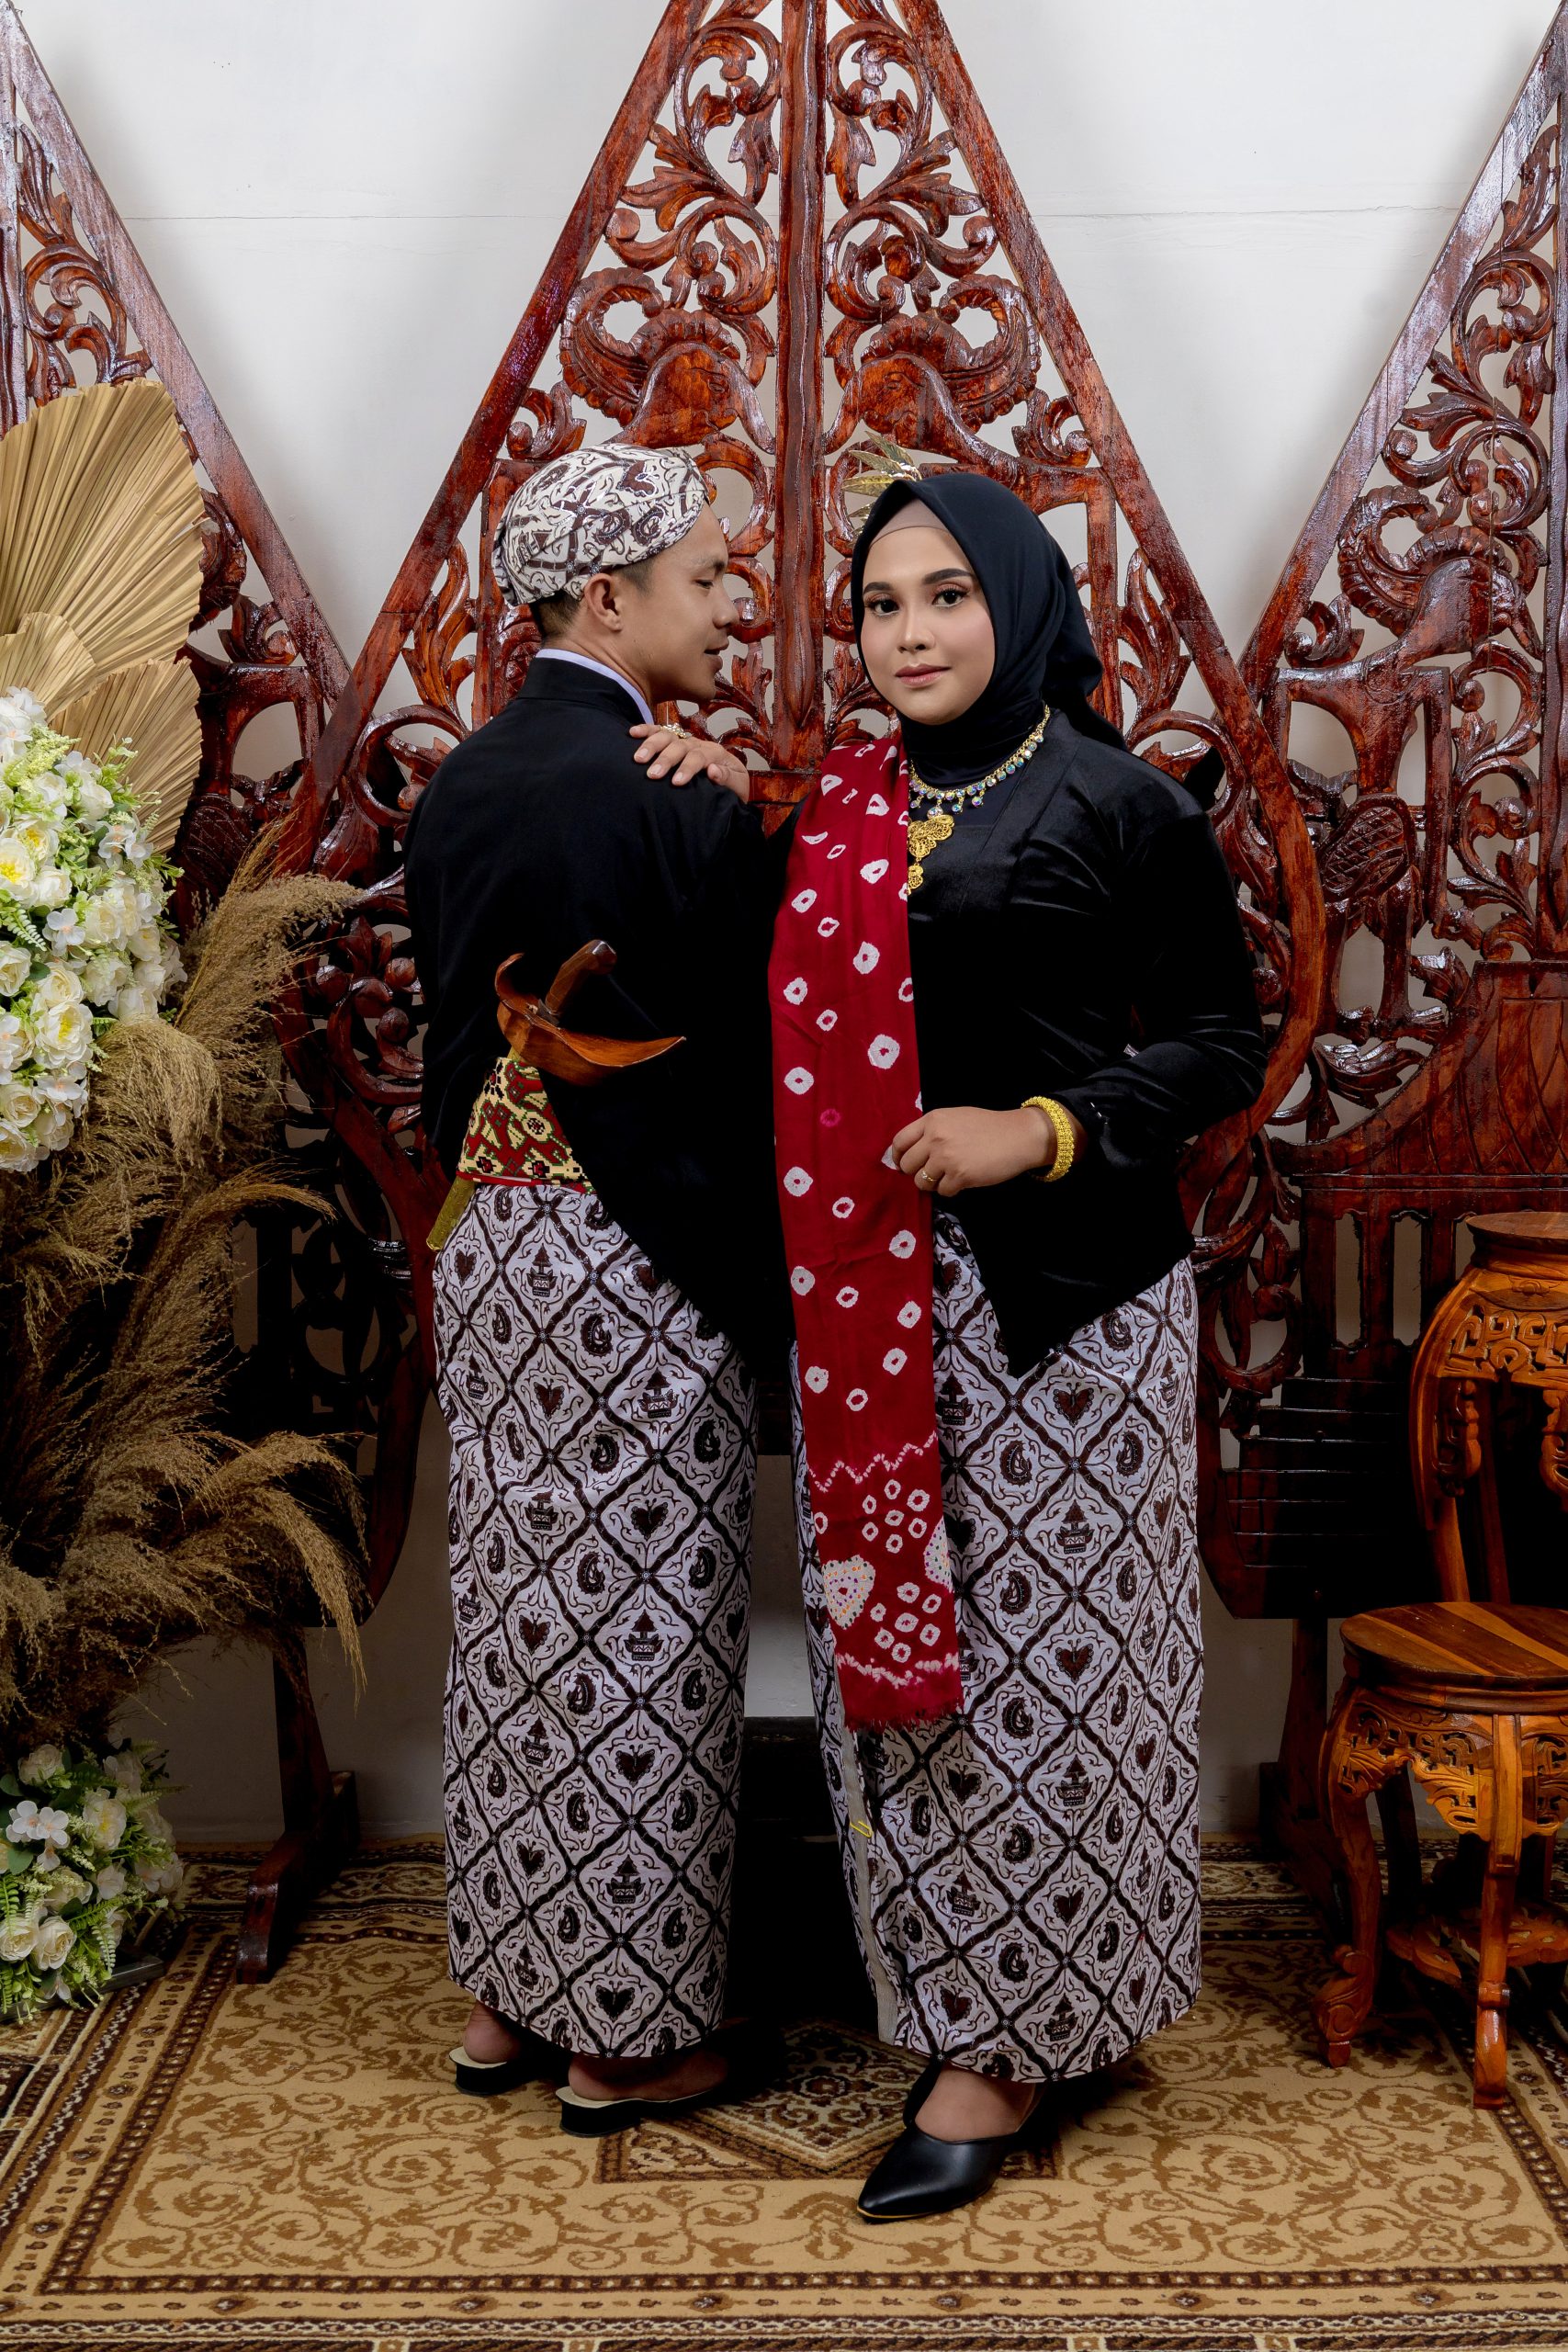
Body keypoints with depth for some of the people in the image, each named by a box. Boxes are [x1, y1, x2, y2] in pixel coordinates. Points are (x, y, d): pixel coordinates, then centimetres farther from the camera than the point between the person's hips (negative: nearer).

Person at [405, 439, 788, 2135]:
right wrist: (767, 1297, -4)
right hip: (639, 1265, -8)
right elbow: (747, 1067, -13)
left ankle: (506, 1996, 29)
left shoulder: (454, 788, 7)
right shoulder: (678, 803, -17)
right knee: (638, 1638, 4)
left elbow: (458, 1034, 11)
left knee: (515, 1614, 16)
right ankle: (628, 2038, 19)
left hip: (483, 1246, 8)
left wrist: (490, 1204, 16)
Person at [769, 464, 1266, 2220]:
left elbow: (1219, 1042, -2)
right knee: (895, 1637, 10)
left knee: (1041, 1651, 2)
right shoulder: (840, 814, 12)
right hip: (874, 1300, 5)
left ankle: (1016, 2033, 15)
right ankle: (940, 1985, 27)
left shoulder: (1120, 807, -3)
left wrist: (1041, 1131, -16)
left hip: (1057, 1295, -5)